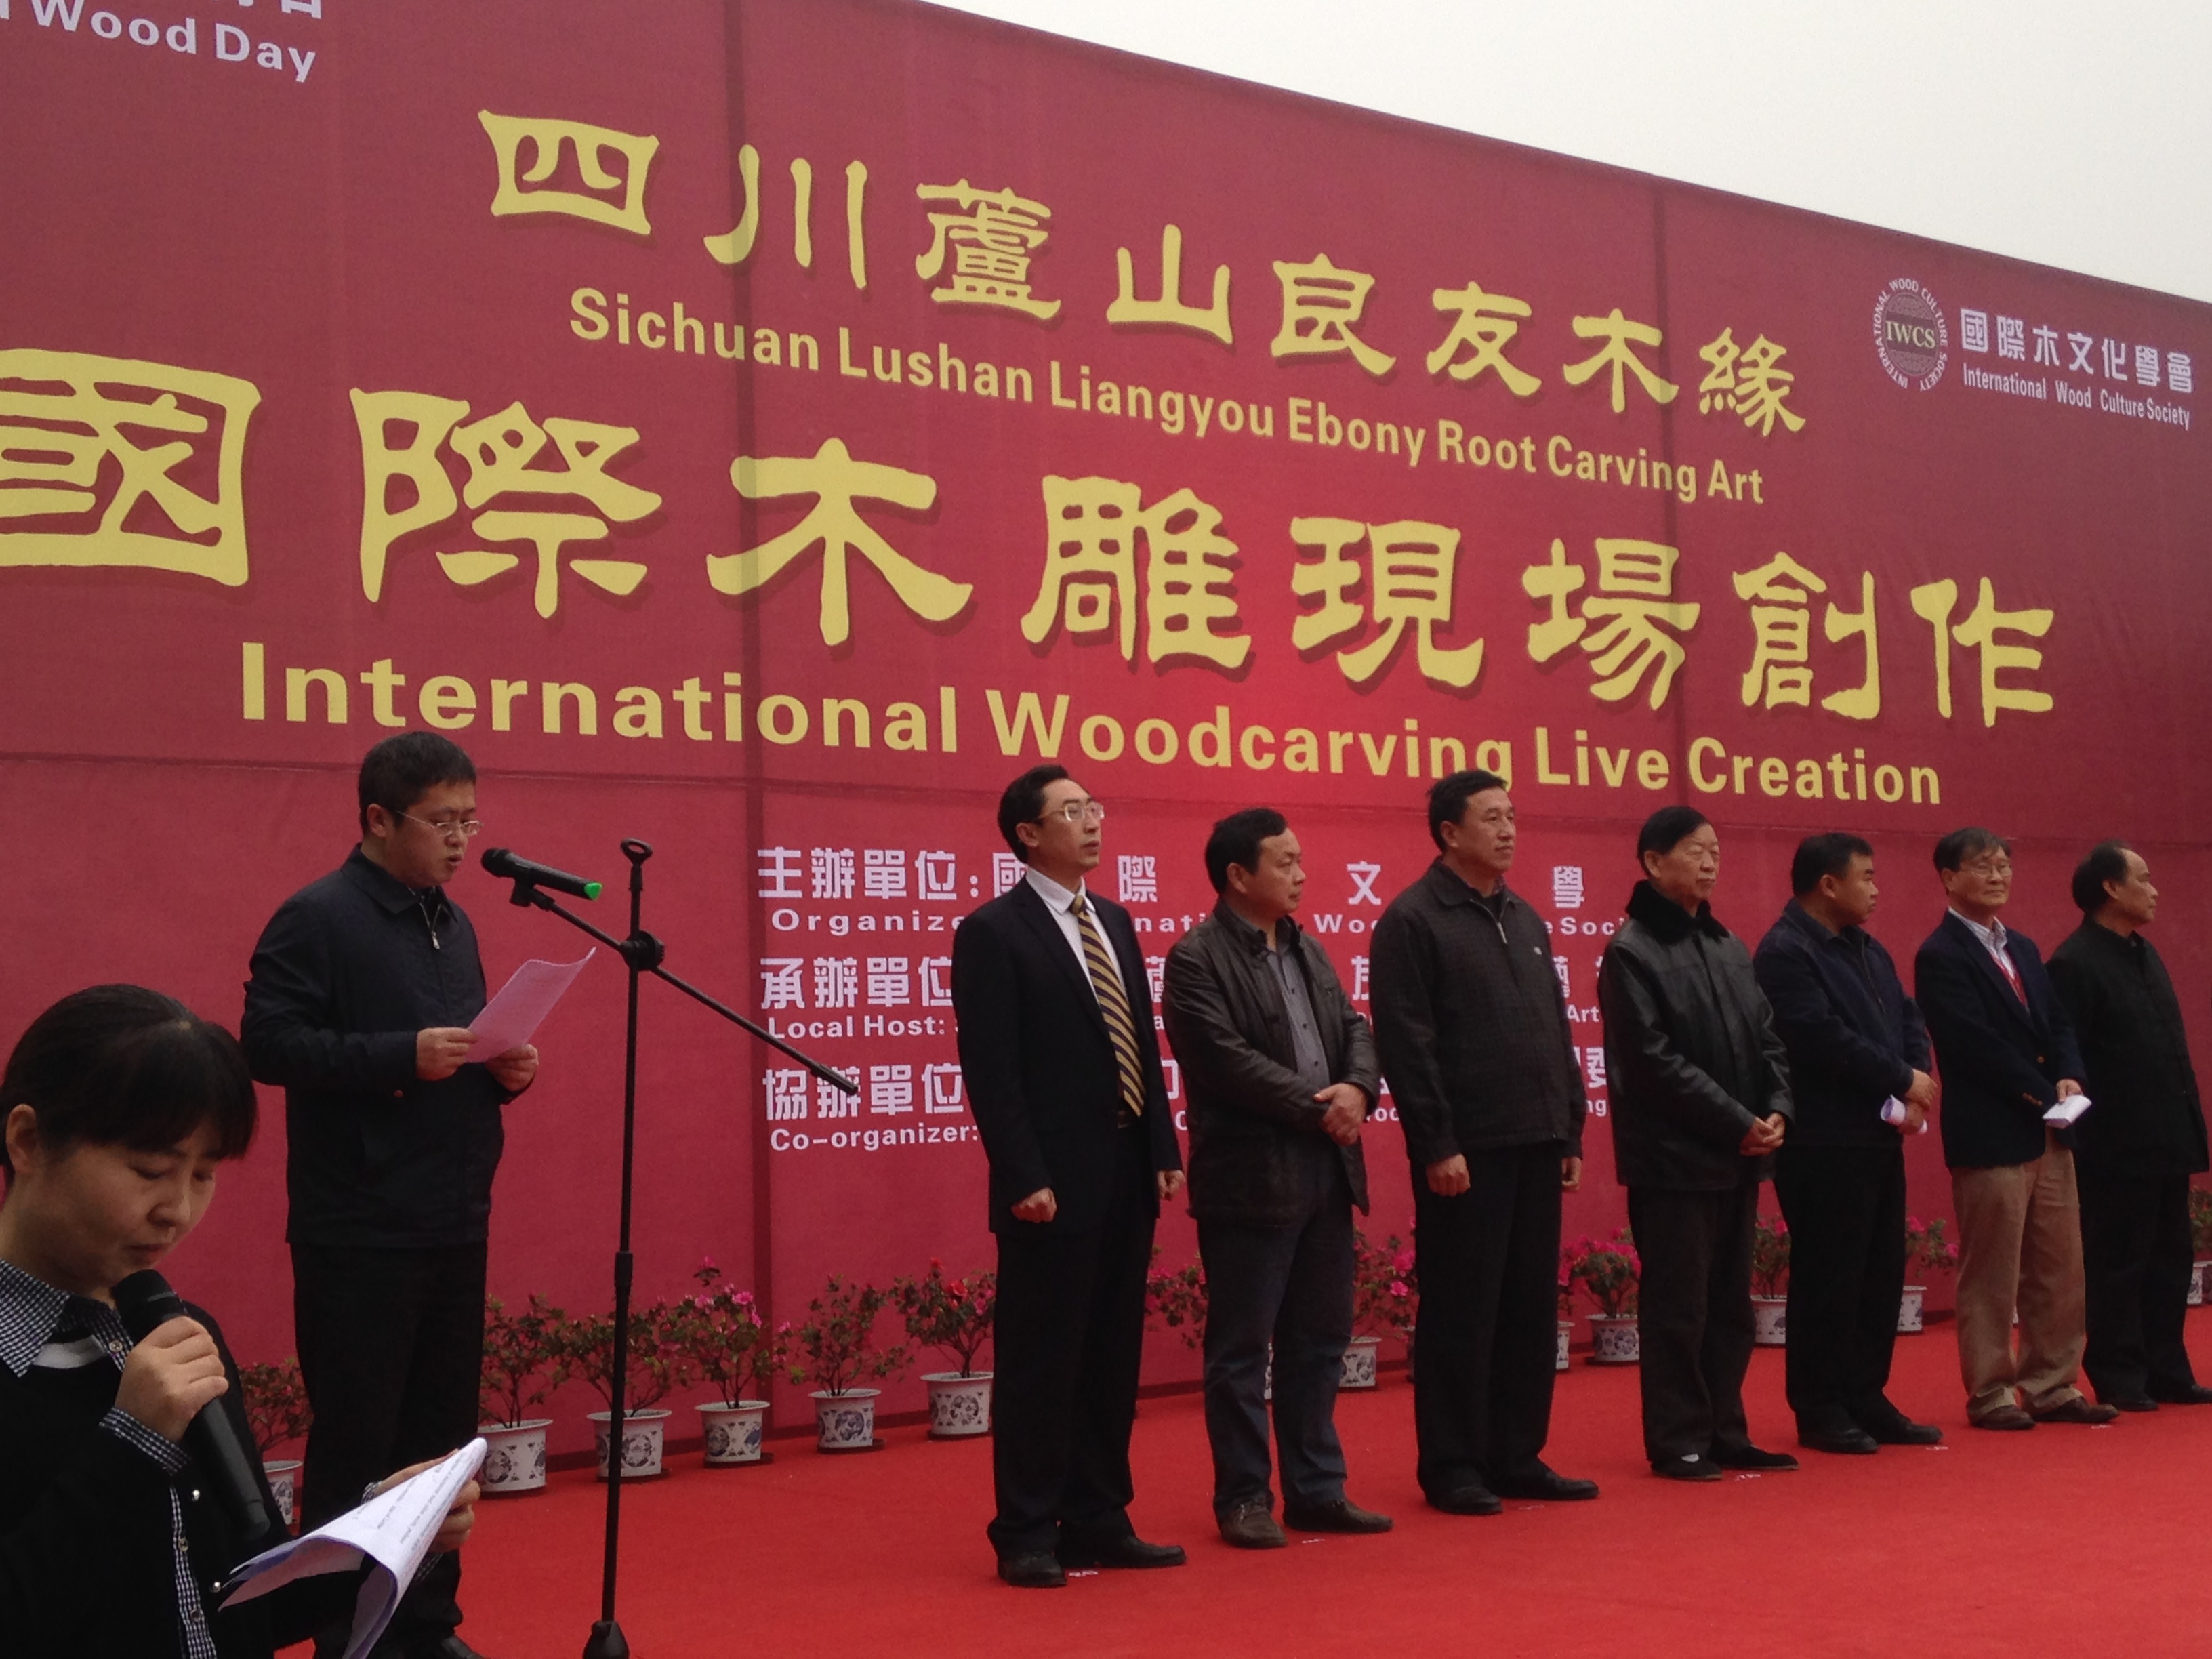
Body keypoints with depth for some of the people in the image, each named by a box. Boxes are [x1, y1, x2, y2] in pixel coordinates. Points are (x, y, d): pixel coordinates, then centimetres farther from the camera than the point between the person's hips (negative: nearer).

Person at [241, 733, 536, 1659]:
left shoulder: (453, 925, 16)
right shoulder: (316, 919, -8)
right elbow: (268, 1043, -16)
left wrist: (505, 1069, 3)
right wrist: (403, 1056, -23)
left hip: (454, 1228, 7)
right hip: (359, 1236, -7)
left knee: (441, 1436, 11)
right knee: (356, 1443, -2)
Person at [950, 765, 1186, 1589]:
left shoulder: (1113, 921, 15)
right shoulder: (992, 932, -8)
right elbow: (989, 1069, -13)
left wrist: (1165, 1150, 9)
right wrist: (1024, 1178, -18)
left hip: (1126, 1178, 7)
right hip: (1055, 1184, -7)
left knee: (1112, 1359, 12)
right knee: (1040, 1361, 0)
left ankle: (1099, 1522, 21)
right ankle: (1028, 1536, 8)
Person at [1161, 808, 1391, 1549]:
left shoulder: (1308, 951, 16)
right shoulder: (1196, 959, -9)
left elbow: (1354, 1028, 13)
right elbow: (1225, 1058, -18)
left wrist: (1357, 1088, -9)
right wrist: (1318, 1107, -16)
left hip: (1326, 1174, 8)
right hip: (1250, 1177, -8)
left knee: (1318, 1341, 13)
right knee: (1240, 1349, 2)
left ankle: (1316, 1489, 22)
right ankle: (1243, 1499, 11)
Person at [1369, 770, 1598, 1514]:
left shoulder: (1525, 919, 17)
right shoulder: (1412, 921, -7)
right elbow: (1405, 1043, -13)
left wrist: (1571, 1131, 14)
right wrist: (1436, 1145, -17)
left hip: (1536, 1145, 7)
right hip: (1467, 1151, -7)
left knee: (1531, 1310, 10)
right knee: (1461, 1312, -1)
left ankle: (1517, 1457, 19)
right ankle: (1451, 1469, 8)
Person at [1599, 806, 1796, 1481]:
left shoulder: (1730, 949, 13)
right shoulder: (1631, 954, -9)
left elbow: (1766, 1040, 14)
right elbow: (1655, 1063, -15)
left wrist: (1777, 1110, -4)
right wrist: (1738, 1122, -15)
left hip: (1739, 1156, 7)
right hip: (1674, 1159, -7)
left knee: (1731, 1304, 12)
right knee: (1678, 1307, -1)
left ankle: (1726, 1433, 20)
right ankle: (1677, 1442, 7)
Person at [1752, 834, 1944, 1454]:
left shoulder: (1869, 951, 18)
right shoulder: (1785, 954, -13)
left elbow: (1908, 1019, 14)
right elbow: (1823, 1038, -21)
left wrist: (1918, 1085, -5)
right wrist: (1904, 1080, -12)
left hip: (1879, 1138, 9)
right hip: (1824, 1147, -9)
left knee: (1881, 1275, 11)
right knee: (1828, 1279, -3)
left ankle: (1866, 1401, 20)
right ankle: (1819, 1410, 6)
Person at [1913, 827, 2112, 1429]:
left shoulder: (2023, 948, 17)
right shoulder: (1940, 956, -9)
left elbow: (2057, 1023, 13)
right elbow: (1976, 1043, -17)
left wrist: (2069, 1078, -6)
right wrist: (2042, 1095, -14)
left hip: (2049, 1132, 8)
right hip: (1991, 1137, -8)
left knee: (2060, 1268, 10)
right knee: (1991, 1276, 0)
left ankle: (2053, 1386, 18)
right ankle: (1989, 1394, 8)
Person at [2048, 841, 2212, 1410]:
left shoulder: (2145, 953, 15)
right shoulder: (2075, 963, -13)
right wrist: (2092, 1131, -17)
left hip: (2166, 1140, 9)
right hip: (2119, 1148, -9)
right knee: (2118, 1267, 1)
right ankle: (2120, 1381, 8)